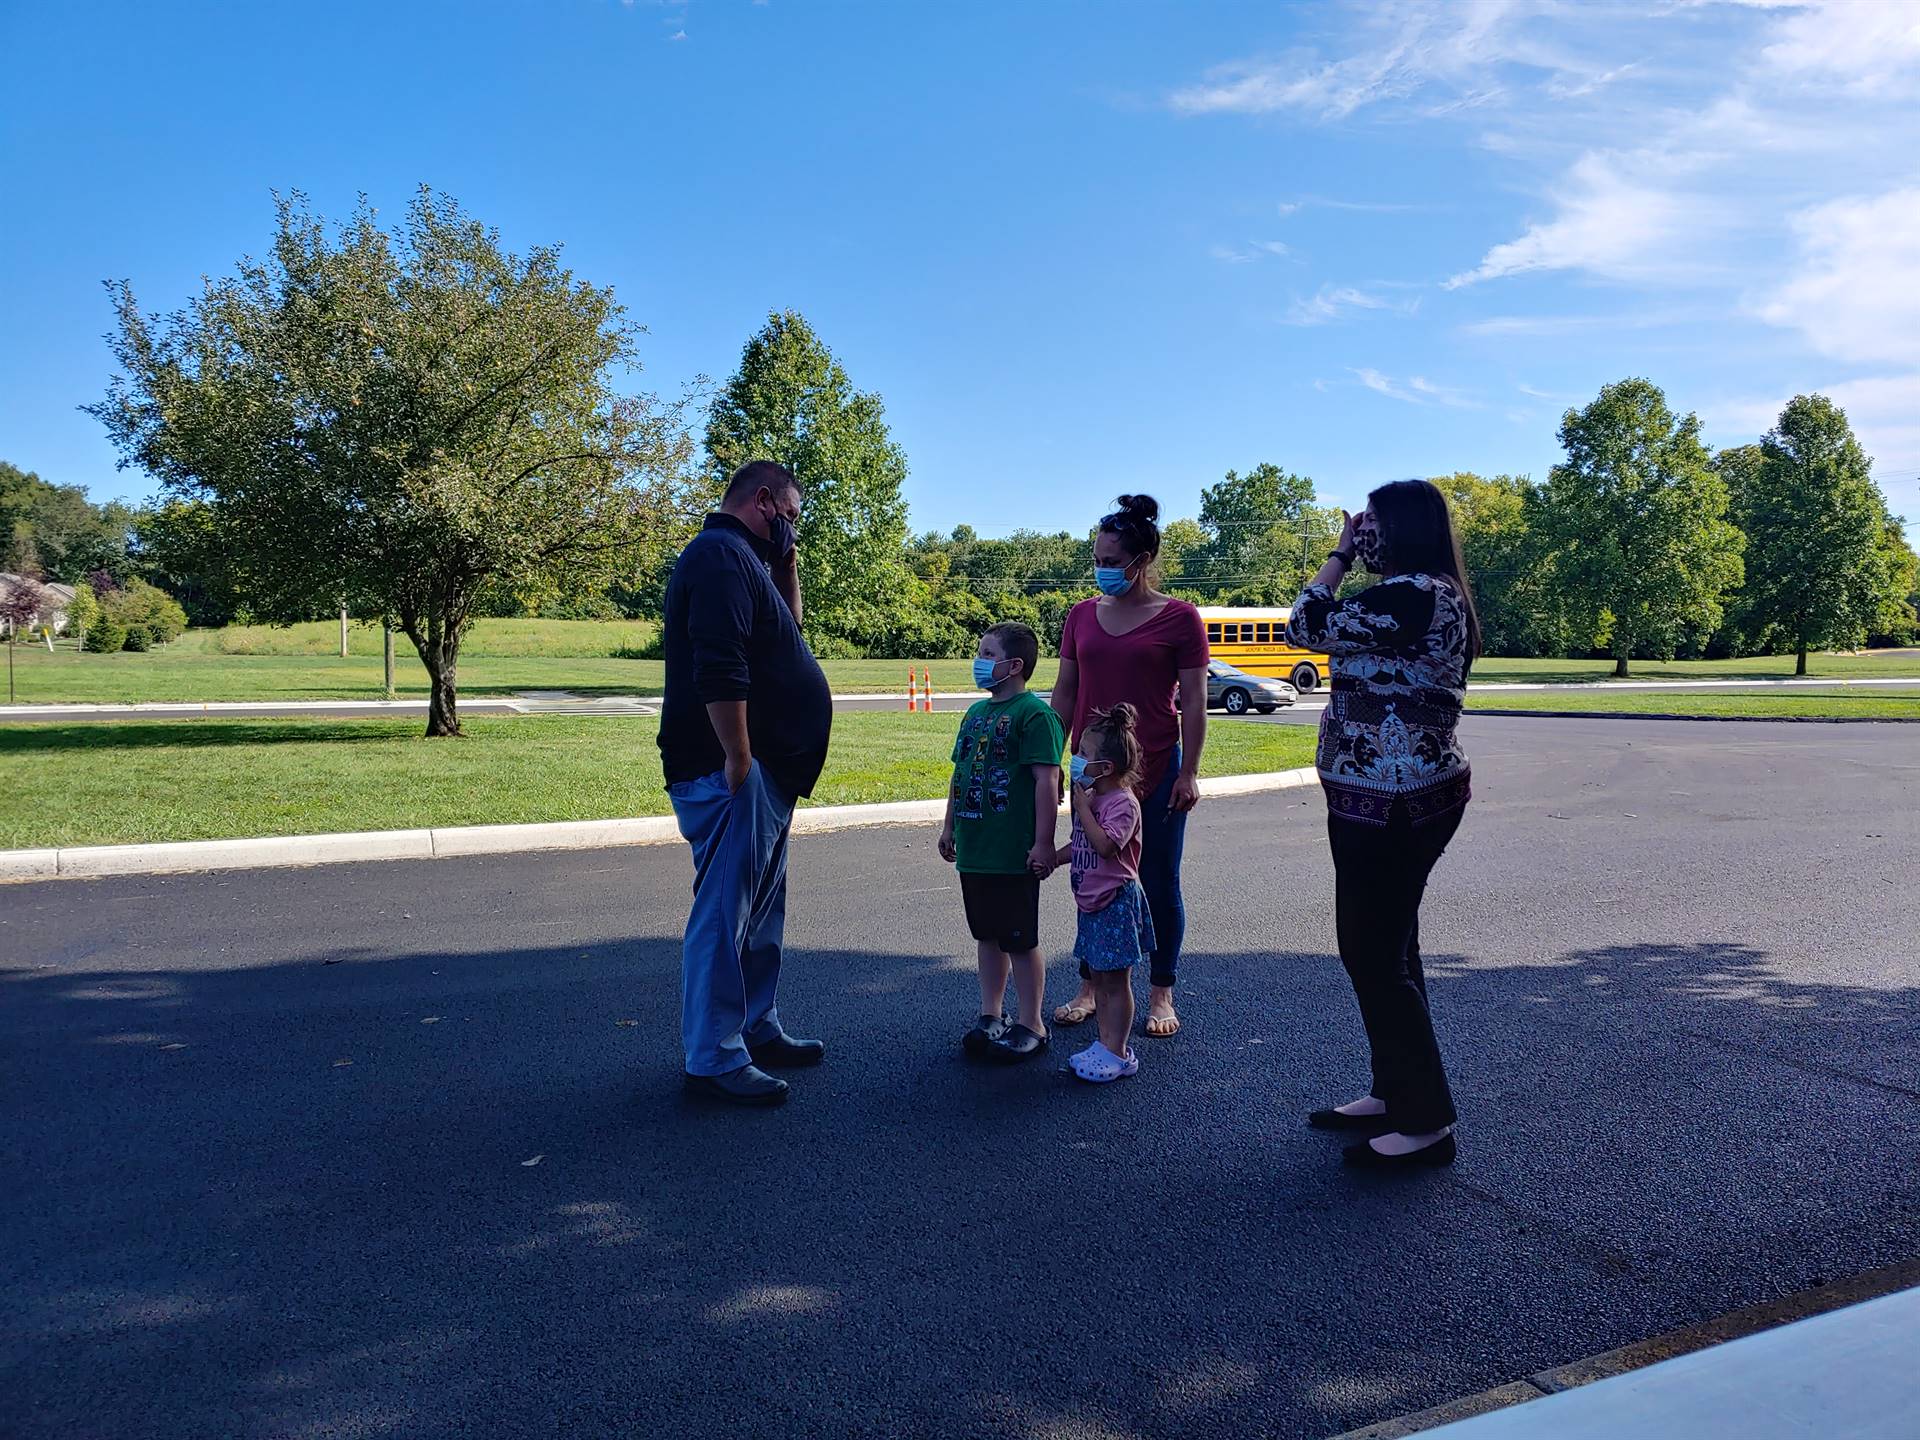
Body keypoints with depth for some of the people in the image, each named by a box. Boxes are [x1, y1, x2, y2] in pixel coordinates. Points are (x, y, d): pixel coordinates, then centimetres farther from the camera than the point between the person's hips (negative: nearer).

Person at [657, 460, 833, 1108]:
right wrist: (737, 759, -23)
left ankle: (757, 1030, 30)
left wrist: (786, 571, 15)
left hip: (764, 775, 11)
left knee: (761, 910, 18)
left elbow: (782, 636, 26)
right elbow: (719, 670, -24)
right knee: (725, 914, -5)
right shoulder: (721, 555, -14)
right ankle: (714, 1060, 2)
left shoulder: (742, 560, 20)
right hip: (731, 773, -11)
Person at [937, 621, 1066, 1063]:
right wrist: (949, 827, 20)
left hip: (1014, 854, -8)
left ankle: (1031, 1025, 16)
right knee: (988, 936, 17)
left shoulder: (1034, 713, -13)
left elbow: (1047, 781, -17)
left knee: (1020, 941, 3)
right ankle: (990, 1017, 30)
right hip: (974, 850, 8)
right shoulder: (976, 712, 12)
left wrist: (1043, 843, -19)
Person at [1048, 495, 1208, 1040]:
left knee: (1159, 885, 6)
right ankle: (1089, 988, 24)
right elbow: (1064, 694, 10)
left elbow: (1194, 703, -5)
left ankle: (1161, 995, 21)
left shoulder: (1179, 618, -5)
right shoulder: (1082, 615, 7)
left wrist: (1188, 772, -9)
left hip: (1156, 771, -3)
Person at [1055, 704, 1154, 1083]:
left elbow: (1105, 845, -31)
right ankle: (1106, 1042, 24)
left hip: (1117, 900, -9)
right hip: (1092, 900, 9)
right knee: (1097, 976, 15)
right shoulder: (1090, 797, 10)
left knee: (1116, 980, -1)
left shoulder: (1122, 803, -18)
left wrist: (1082, 807, -24)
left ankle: (1118, 1053, 7)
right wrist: (1053, 859, 9)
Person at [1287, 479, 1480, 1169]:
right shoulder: (1433, 595, 14)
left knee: (1372, 954, -3)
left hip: (1387, 805, -11)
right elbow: (1356, 638, 18)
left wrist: (1339, 554, -6)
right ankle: (1394, 1096, 30)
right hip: (1404, 797, 11)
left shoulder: (1413, 595, -20)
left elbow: (1308, 626, -14)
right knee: (1386, 947, 17)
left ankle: (1428, 1124, 7)